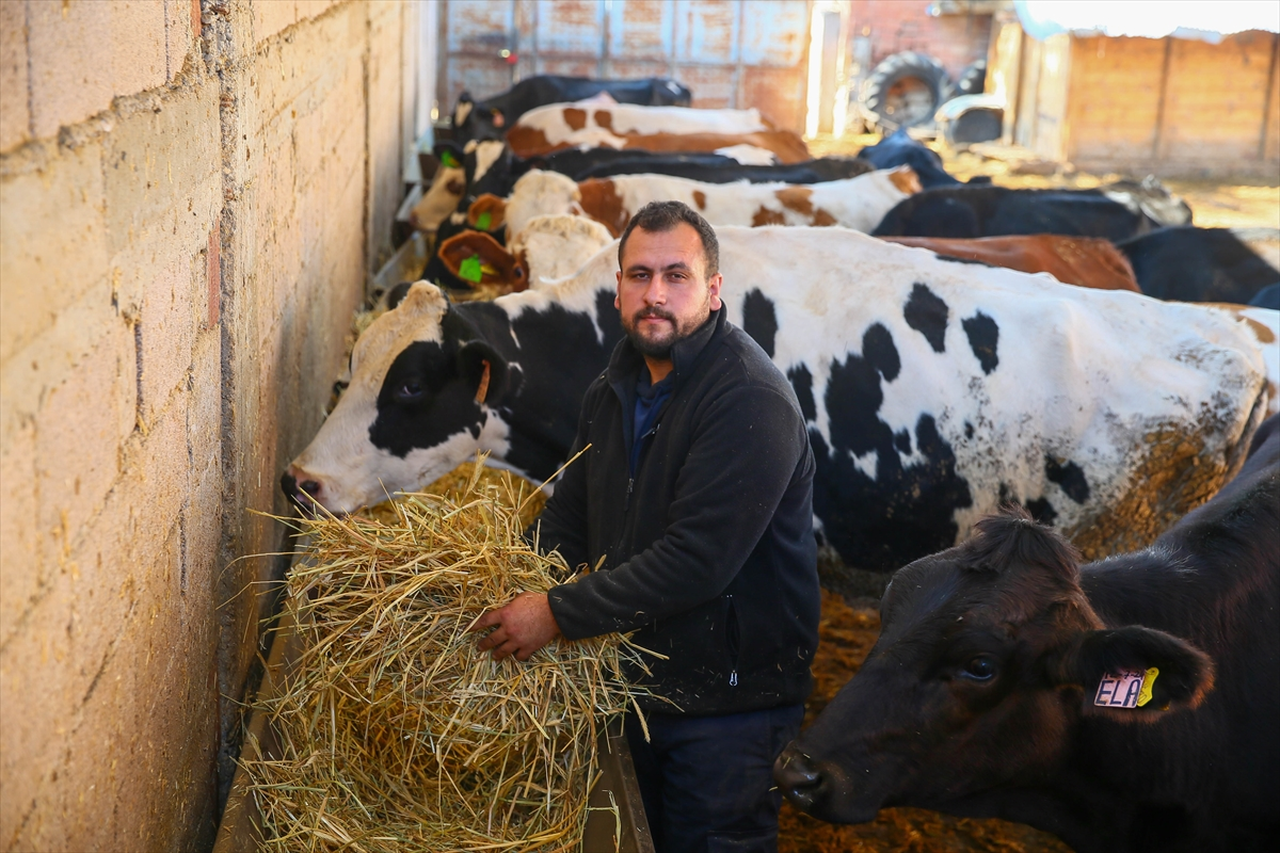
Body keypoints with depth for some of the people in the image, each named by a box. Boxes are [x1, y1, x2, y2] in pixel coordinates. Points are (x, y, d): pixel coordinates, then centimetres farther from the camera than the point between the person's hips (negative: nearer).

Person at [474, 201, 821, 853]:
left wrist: (559, 613, -25)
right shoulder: (614, 389, 7)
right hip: (638, 680, 8)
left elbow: (697, 559, -29)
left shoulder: (752, 400, -23)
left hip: (729, 696, -8)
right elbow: (569, 516, 14)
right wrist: (516, 599, -3)